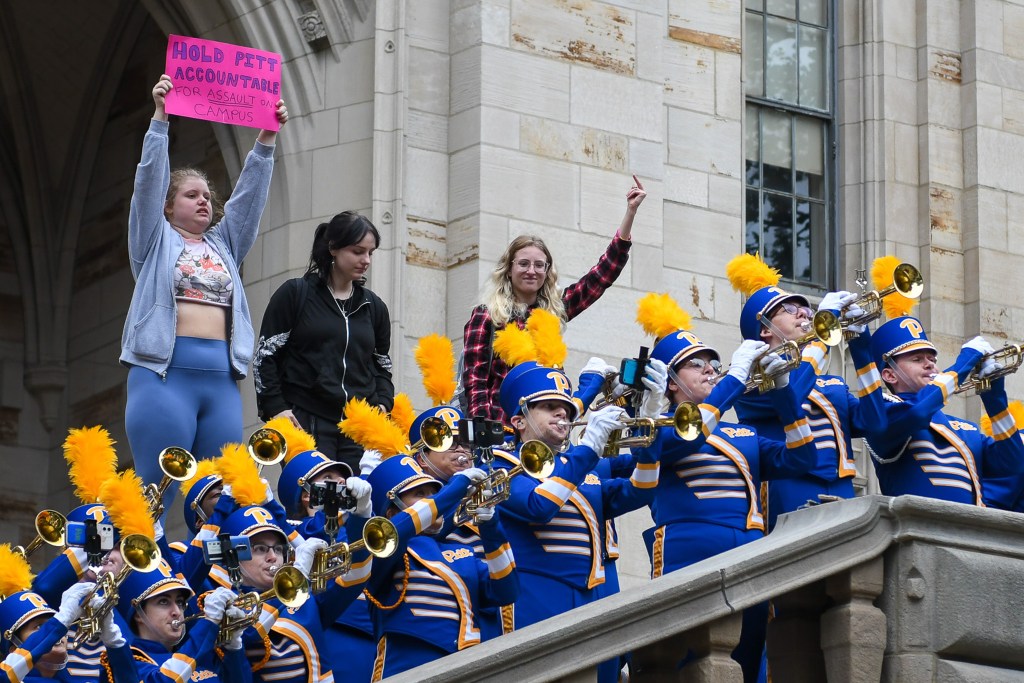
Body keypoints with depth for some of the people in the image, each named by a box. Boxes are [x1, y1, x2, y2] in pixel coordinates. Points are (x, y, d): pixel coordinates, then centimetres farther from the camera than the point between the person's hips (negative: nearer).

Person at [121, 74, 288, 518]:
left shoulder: (224, 245, 24)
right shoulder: (156, 241, 13)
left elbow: (250, 193, 17)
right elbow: (150, 179, 3)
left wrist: (267, 137, 8)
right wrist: (161, 116, -5)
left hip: (221, 377, 5)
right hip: (165, 371, -5)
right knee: (157, 496, -10)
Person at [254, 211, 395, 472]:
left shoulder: (373, 306, 18)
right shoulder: (294, 294, 5)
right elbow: (265, 355, 3)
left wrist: (382, 403, 6)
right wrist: (276, 408, -7)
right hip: (306, 421, -4)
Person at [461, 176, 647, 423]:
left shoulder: (556, 310, 13)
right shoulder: (486, 317, 2)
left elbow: (605, 273, 12)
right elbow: (474, 381, -3)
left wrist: (631, 212, 8)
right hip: (499, 427, -3)